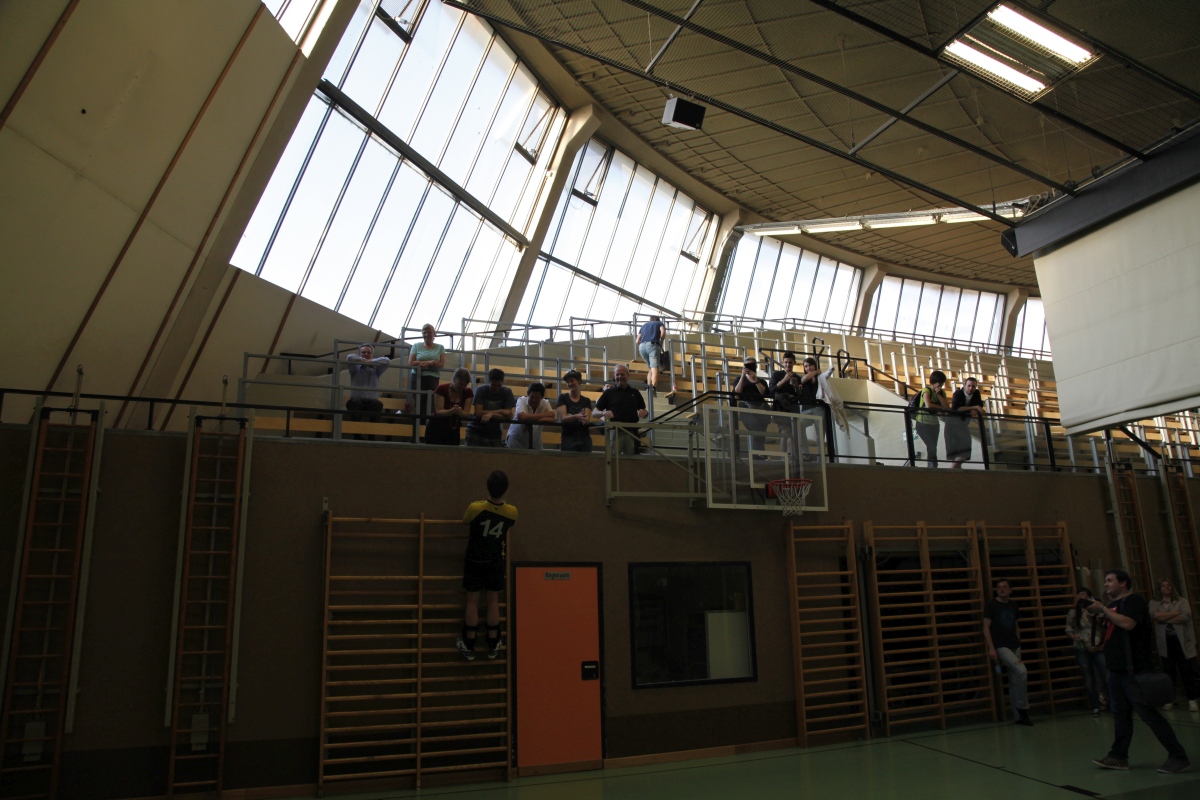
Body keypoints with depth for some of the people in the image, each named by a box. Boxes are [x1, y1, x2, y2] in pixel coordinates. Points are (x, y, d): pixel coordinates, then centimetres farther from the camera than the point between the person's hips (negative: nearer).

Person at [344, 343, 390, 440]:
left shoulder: (376, 369, 17)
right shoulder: (355, 368, 15)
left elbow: (387, 360, -1)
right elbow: (350, 357, -5)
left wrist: (370, 361, -6)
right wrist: (363, 360, -3)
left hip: (371, 402, 1)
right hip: (357, 401, 0)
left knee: (377, 404, -34)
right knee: (354, 402, -36)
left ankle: (371, 435, -24)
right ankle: (357, 435, -25)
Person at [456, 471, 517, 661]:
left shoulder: (475, 507, -25)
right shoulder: (511, 512, -17)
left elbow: (465, 520, -1)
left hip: (474, 560, -1)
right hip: (496, 561, 2)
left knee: (472, 601, 8)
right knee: (493, 601, 12)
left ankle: (469, 646, 16)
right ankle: (493, 645, 20)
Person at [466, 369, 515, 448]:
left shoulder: (507, 392, -7)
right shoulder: (481, 390, -11)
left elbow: (509, 415, -12)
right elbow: (478, 413, -20)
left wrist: (491, 414, -26)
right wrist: (499, 411, -18)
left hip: (494, 432, 1)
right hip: (476, 430, -1)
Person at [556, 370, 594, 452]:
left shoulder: (586, 400, 10)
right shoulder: (563, 398, 4)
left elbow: (587, 420, -3)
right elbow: (563, 418, -8)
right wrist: (576, 416, -29)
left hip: (585, 439, 3)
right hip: (568, 439, -3)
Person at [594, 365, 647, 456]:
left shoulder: (635, 393, 17)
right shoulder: (609, 392, 10)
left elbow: (644, 415, 20)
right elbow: (594, 413, 7)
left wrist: (643, 413, -3)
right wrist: (603, 413, -14)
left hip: (632, 432, 2)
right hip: (615, 430, -2)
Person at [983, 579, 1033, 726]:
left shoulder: (1014, 605, 11)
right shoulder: (991, 605, -5)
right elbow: (986, 628, -8)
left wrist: (1019, 642, 12)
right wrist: (991, 648, -16)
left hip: (1015, 646, 6)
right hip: (1000, 647, -6)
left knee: (1014, 681, 8)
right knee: (1021, 671, -23)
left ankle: (1019, 716, 14)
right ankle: (1023, 708, -10)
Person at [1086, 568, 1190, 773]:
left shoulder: (1133, 600, -9)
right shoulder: (1113, 605, 19)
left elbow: (1127, 623, -25)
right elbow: (1108, 631, 24)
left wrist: (1103, 609, -18)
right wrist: (1096, 614, 10)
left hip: (1134, 669, -9)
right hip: (1117, 669, 9)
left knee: (1147, 712, -8)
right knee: (1120, 712, 10)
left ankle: (1178, 757, 0)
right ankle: (1119, 756, 13)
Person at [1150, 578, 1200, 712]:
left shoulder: (1182, 601, 6)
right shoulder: (1154, 603, 9)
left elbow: (1186, 616, -12)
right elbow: (1155, 615, -12)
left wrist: (1165, 618, -8)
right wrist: (1176, 612, -9)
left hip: (1182, 641, -1)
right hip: (1165, 642, 1)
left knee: (1187, 671, -2)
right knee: (1168, 671, 5)